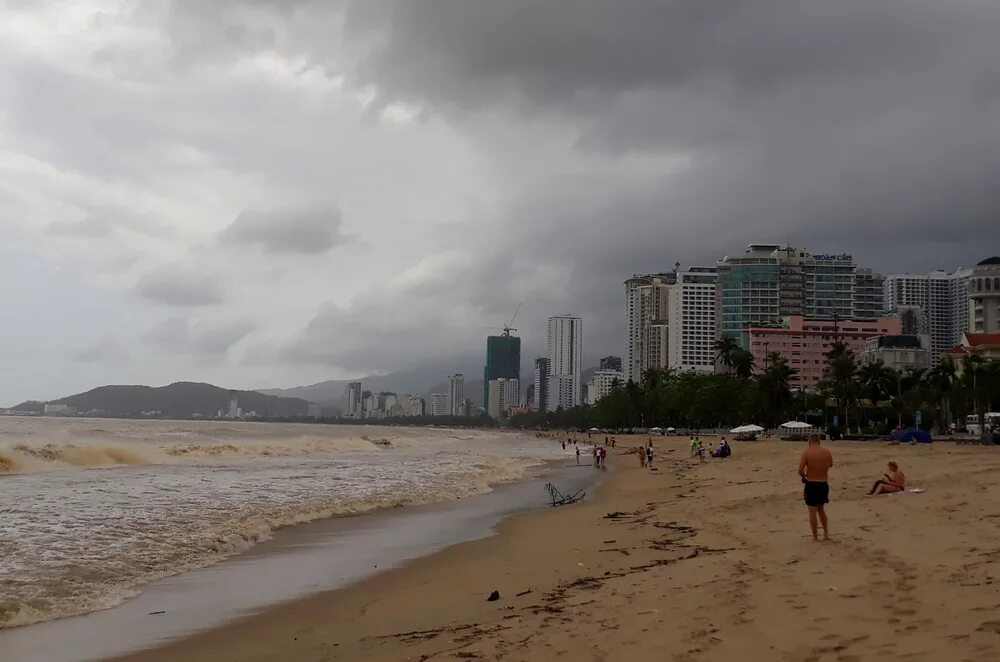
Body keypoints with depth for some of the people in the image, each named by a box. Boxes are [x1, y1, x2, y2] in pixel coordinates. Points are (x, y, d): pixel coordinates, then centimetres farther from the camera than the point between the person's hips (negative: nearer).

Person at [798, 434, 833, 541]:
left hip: (811, 484, -4)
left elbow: (800, 470, -15)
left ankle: (815, 536, 9)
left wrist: (804, 476, 4)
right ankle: (826, 533, 24)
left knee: (812, 511, 5)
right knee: (821, 509, 22)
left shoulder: (807, 452, -12)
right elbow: (830, 465, 22)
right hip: (824, 484, 4)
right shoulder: (827, 453, 0)